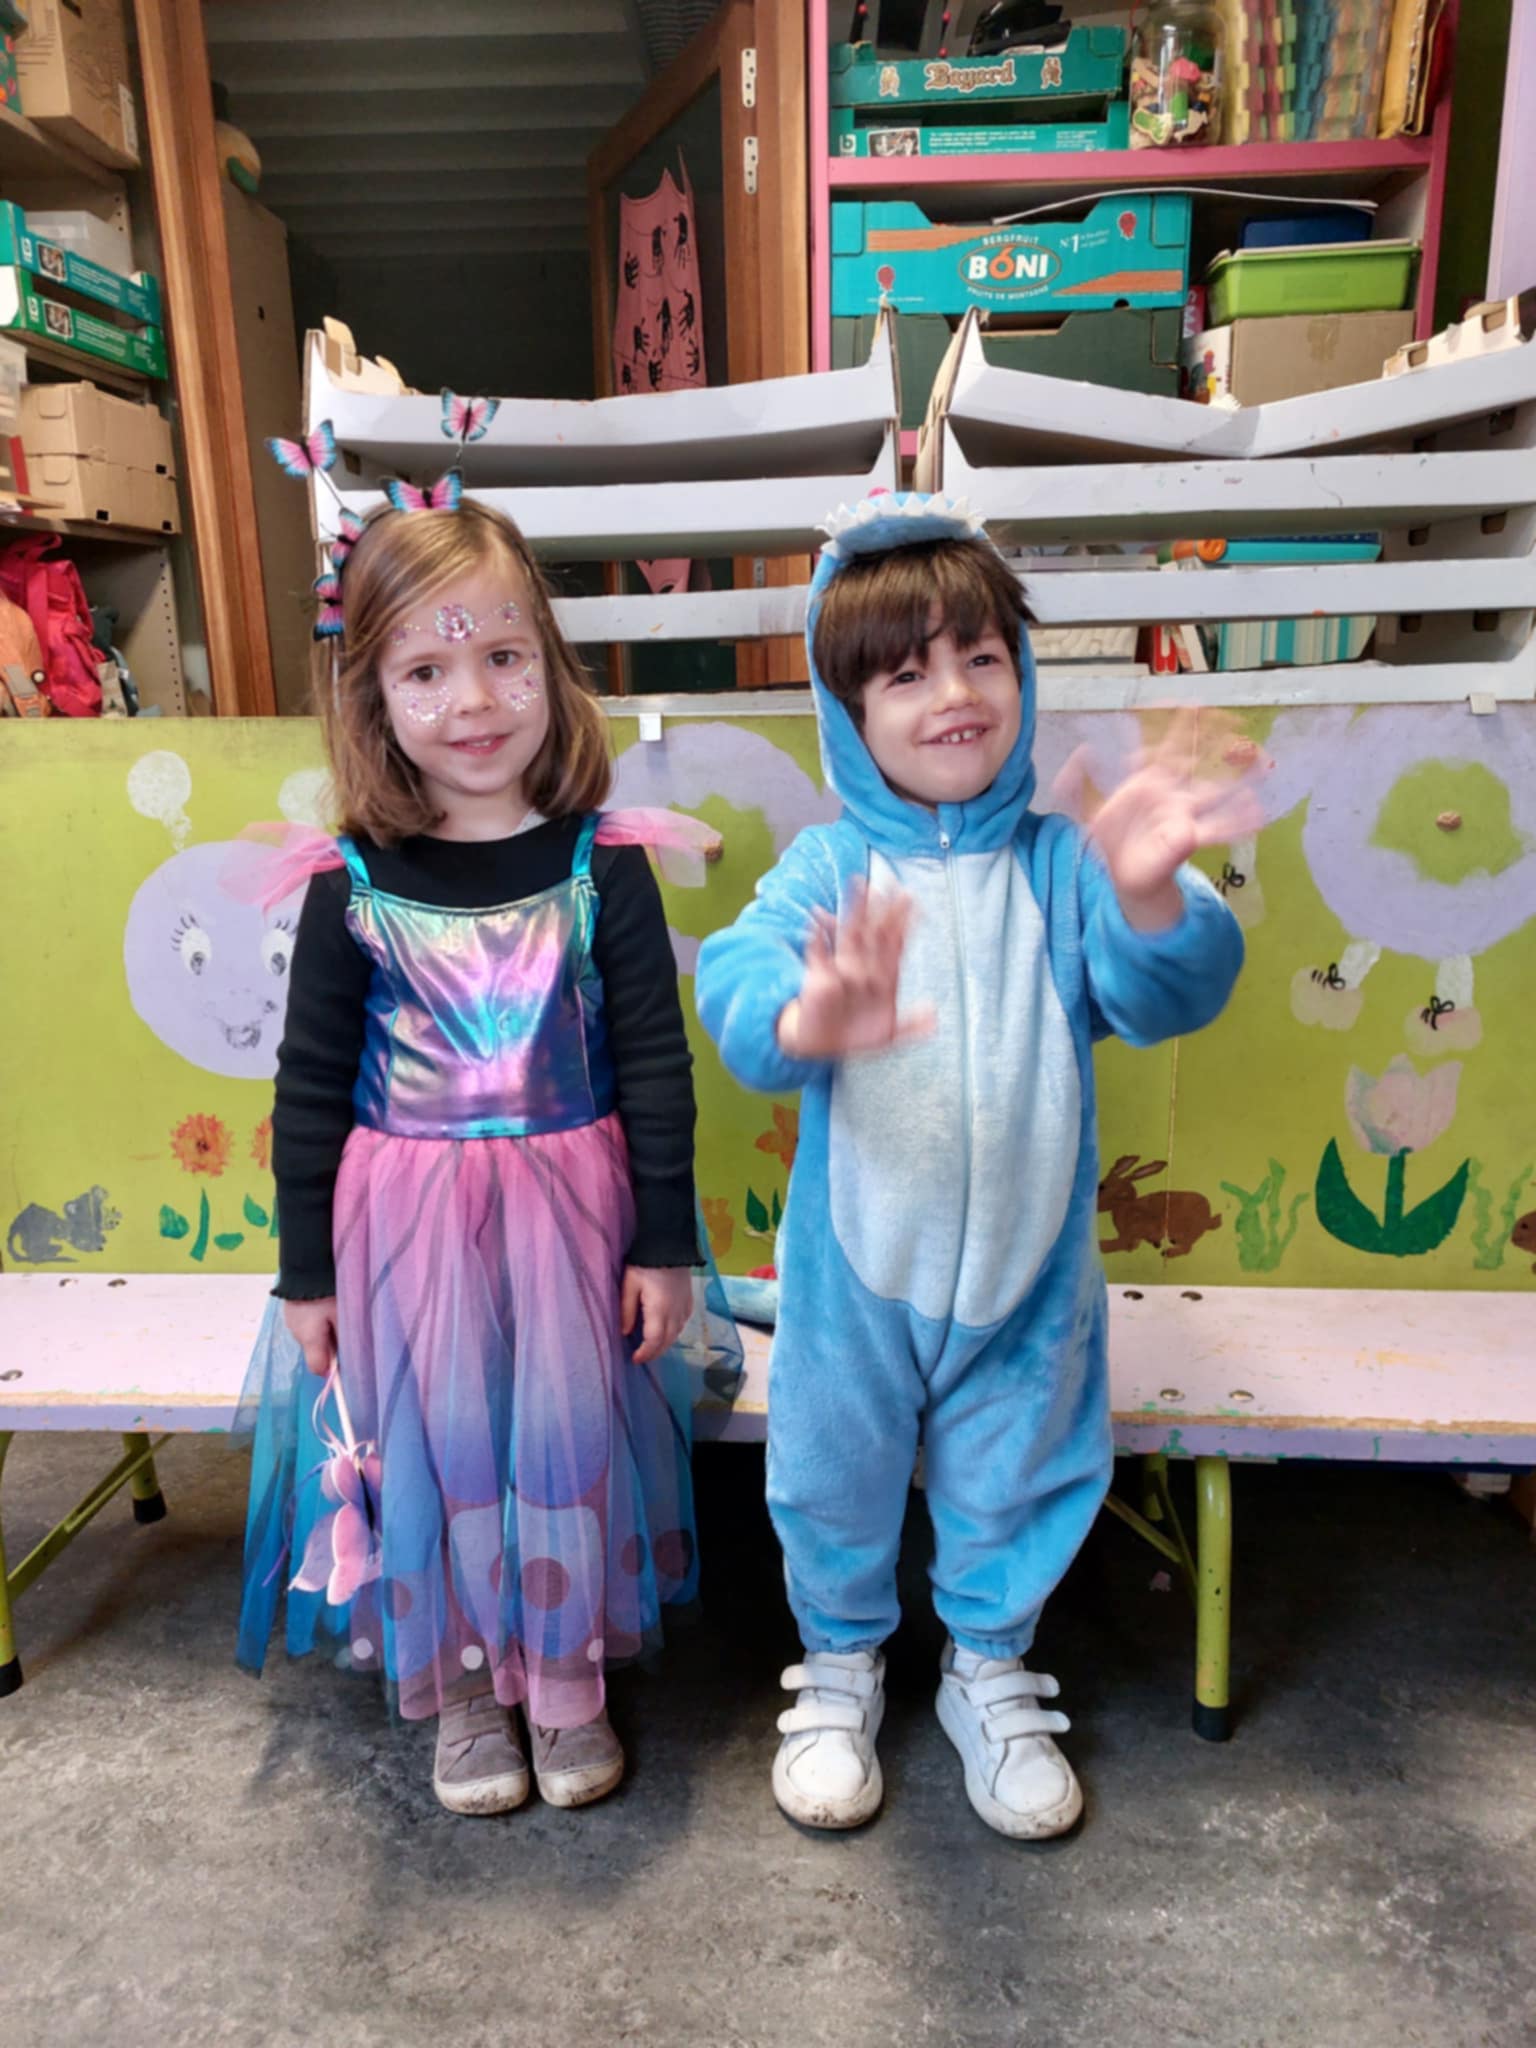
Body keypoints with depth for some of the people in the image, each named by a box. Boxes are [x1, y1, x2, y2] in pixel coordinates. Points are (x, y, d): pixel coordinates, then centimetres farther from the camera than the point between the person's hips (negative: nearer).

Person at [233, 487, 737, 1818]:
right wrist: (304, 1272, 4)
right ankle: (462, 1687, 35)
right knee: (435, 1445, 10)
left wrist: (664, 1245, -2)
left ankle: (569, 1682, 33)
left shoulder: (604, 865, -8)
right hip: (405, 1212, 1)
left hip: (567, 1201, 0)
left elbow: (655, 1064, -3)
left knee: (569, 1432, 8)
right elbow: (311, 1086, 1)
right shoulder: (350, 885, -6)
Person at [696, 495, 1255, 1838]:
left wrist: (1148, 896, -40)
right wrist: (806, 1020, -49)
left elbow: (1165, 993, -18)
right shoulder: (832, 868, -10)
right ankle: (840, 1667, 48)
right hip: (857, 1268, -1)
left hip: (1026, 1271, 1)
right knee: (833, 1479, 18)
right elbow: (736, 977, -26)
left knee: (1016, 1486, 19)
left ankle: (992, 1678, 48)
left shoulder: (1059, 864, -6)